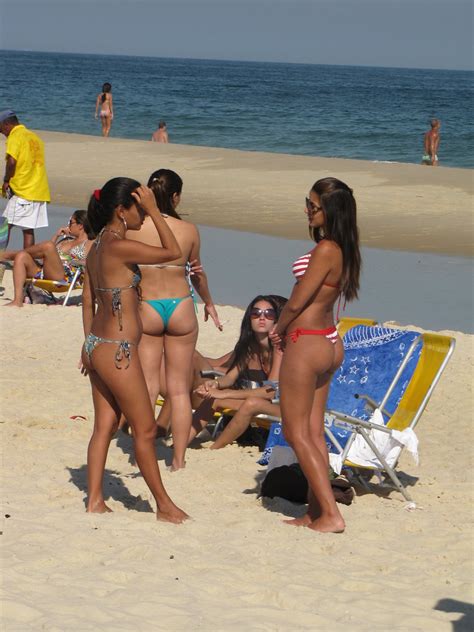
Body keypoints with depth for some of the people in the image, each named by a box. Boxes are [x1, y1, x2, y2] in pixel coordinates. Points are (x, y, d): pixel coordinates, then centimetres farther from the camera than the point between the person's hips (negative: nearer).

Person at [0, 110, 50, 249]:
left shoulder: (15, 136, -6)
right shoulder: (34, 137, 19)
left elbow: (11, 161, -20)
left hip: (21, 191, -8)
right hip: (40, 191, 8)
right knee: (28, 230, 7)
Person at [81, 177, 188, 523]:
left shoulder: (97, 247, 10)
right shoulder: (120, 246, -19)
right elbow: (173, 252, -14)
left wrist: (89, 343, 23)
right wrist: (154, 211, -11)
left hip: (99, 347, 9)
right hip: (117, 351, -9)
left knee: (105, 425, 13)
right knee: (145, 428, 1)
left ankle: (95, 500, 16)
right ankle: (164, 504, 11)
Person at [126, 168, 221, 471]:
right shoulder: (189, 230, -6)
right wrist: (209, 303, 28)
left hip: (145, 308, 0)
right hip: (181, 307, 0)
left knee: (147, 387, 7)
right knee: (180, 389, 9)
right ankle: (179, 460, 12)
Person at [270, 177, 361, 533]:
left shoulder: (324, 250, -21)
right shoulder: (343, 249, 6)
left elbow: (296, 303, -18)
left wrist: (280, 330, 1)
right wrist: (287, 329, 8)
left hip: (306, 344, -9)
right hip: (329, 342, 9)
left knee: (296, 433, 0)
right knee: (314, 433, 14)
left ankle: (331, 514, -2)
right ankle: (316, 512, 18)